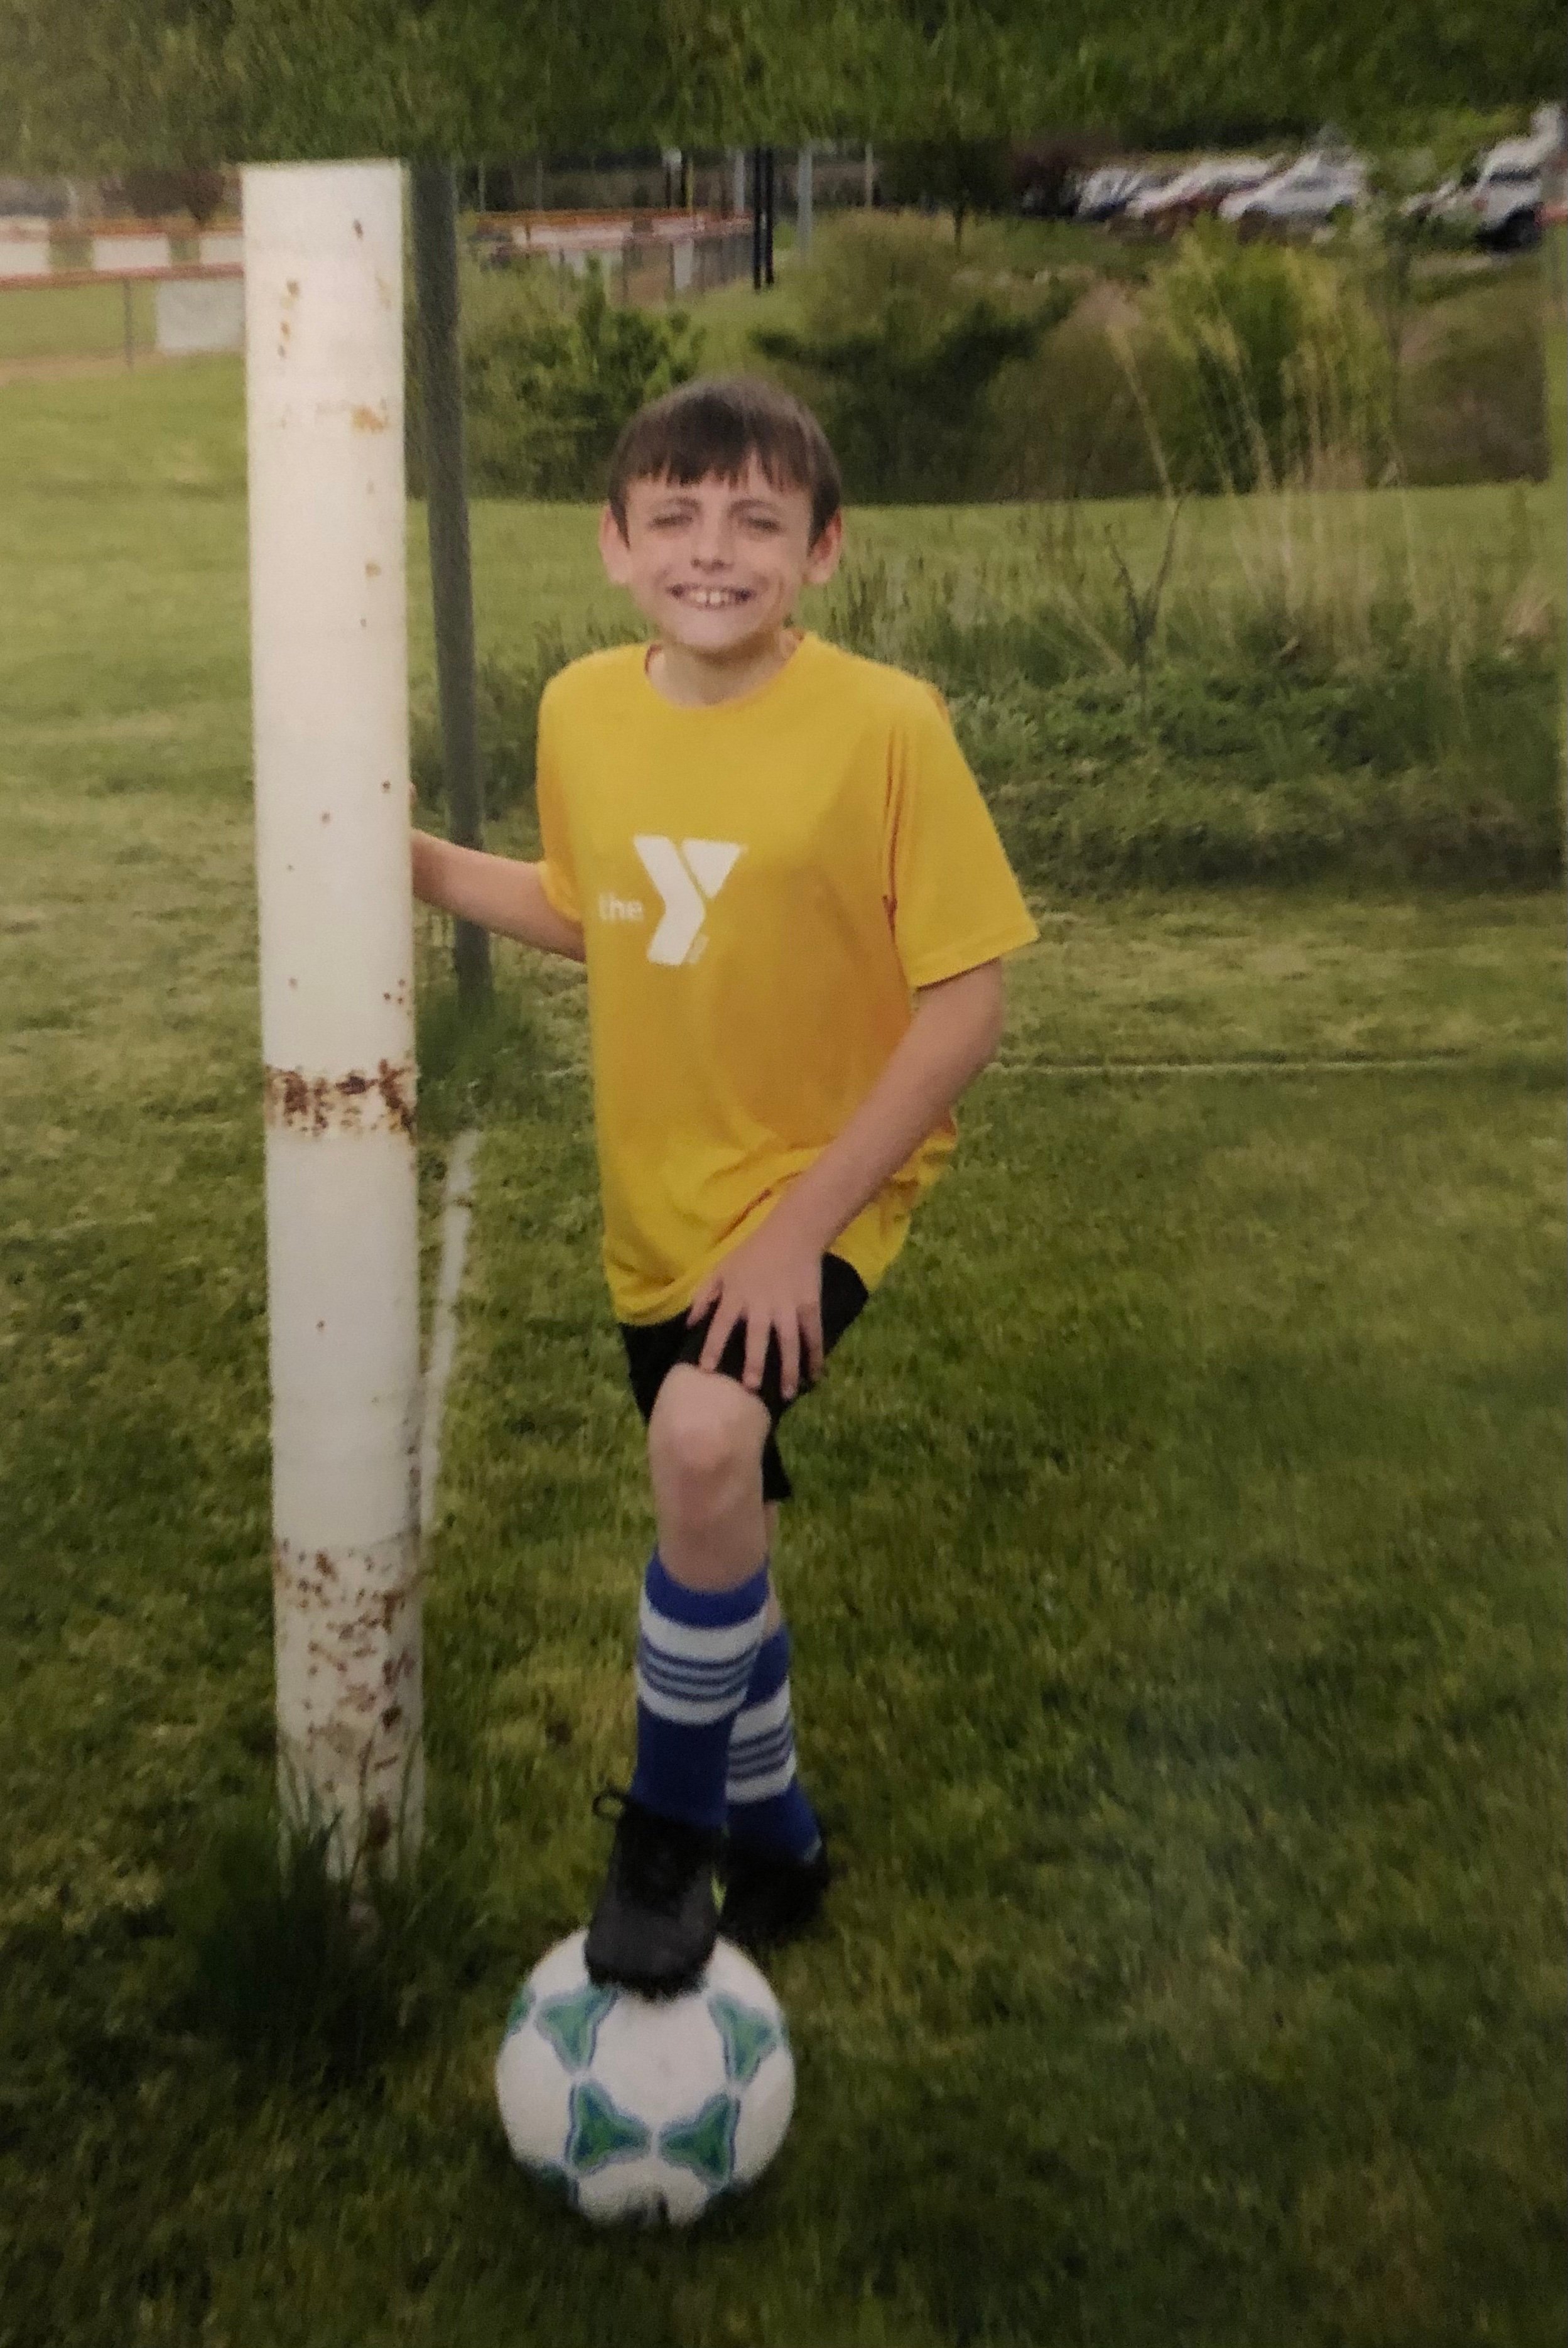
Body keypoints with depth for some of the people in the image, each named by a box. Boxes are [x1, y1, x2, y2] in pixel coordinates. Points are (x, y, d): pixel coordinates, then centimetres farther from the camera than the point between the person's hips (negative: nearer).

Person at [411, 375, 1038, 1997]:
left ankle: (671, 1830, -4)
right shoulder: (581, 711, -3)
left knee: (707, 1445, -31)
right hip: (658, 1200, 6)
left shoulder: (885, 725, -18)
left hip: (821, 1188, -5)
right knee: (720, 1533, 17)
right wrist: (424, 867, -1)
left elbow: (963, 1001, -18)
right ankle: (771, 1837, 43)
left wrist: (801, 1222, -21)